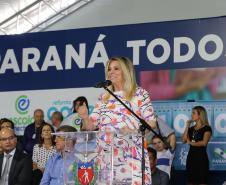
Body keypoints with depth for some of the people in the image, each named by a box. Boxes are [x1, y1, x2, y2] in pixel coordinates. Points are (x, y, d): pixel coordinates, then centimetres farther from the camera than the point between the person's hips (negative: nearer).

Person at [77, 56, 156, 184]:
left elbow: (151, 122, -1)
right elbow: (91, 126, 13)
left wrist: (135, 131, -18)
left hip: (132, 155, -4)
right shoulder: (104, 97, 16)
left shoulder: (139, 93, 3)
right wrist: (85, 117, -8)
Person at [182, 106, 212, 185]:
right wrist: (187, 126, 1)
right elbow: (184, 140, 3)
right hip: (191, 157, 7)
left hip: (201, 157, -7)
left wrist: (191, 143, -6)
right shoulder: (191, 128, 14)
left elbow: (204, 143, -17)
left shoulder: (206, 128, -5)